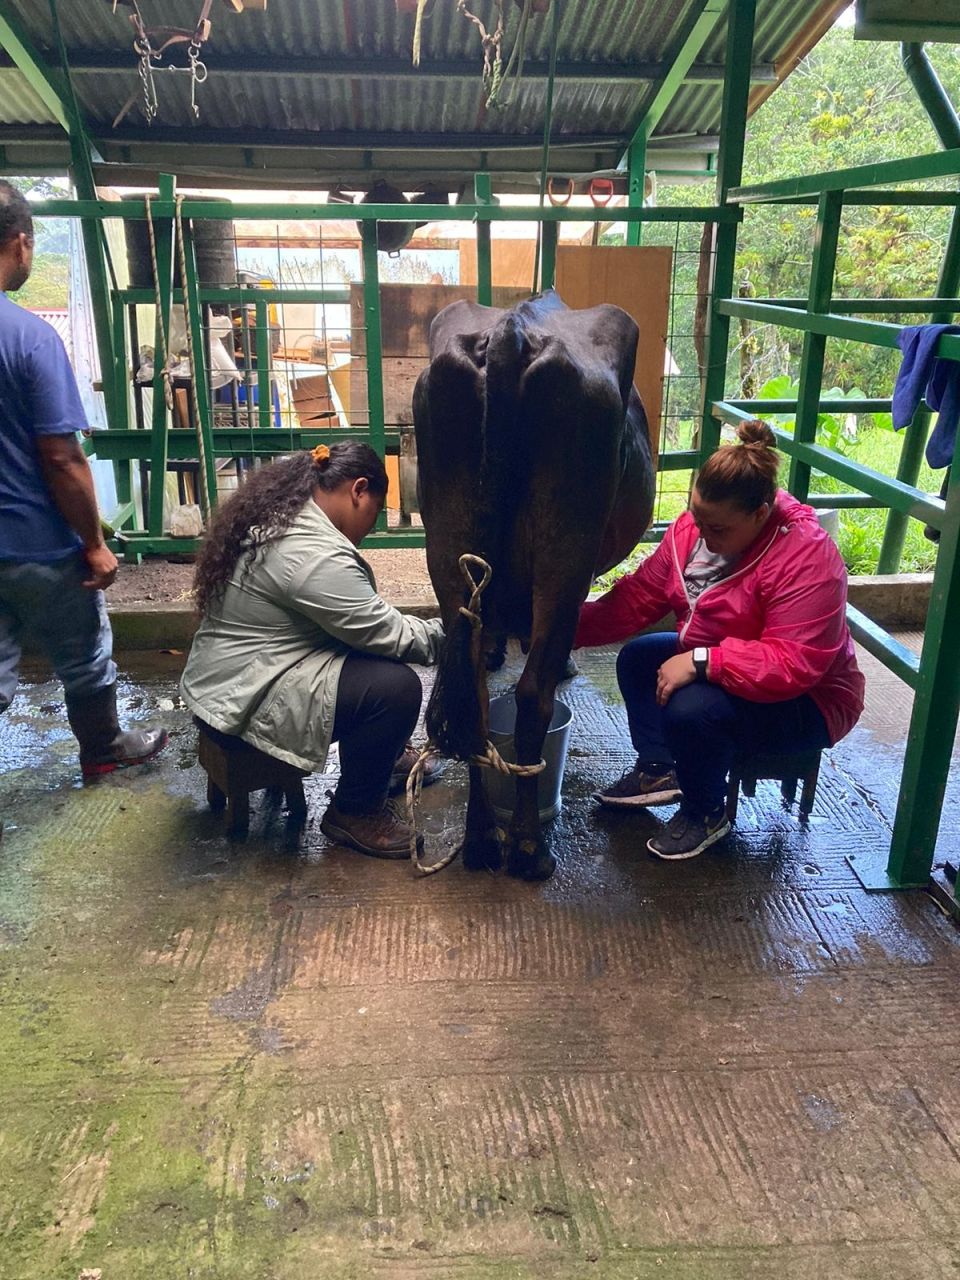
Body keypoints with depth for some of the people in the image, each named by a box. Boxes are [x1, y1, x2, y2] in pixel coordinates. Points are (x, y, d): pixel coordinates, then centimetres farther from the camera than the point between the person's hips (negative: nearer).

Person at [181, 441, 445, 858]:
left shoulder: (276, 519, 8)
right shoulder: (315, 554, -26)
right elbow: (390, 635, -21)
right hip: (247, 701, -11)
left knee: (379, 660, 16)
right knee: (395, 688, -20)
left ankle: (385, 755, 31)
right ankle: (354, 813, -2)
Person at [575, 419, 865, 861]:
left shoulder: (807, 559, -31)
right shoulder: (694, 527, -9)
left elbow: (792, 665, -36)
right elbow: (638, 598, -6)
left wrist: (701, 662, -39)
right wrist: (569, 628, -16)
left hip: (803, 699, -8)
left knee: (691, 709, -31)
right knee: (637, 657, 3)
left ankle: (705, 814, -2)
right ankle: (657, 770, 16)